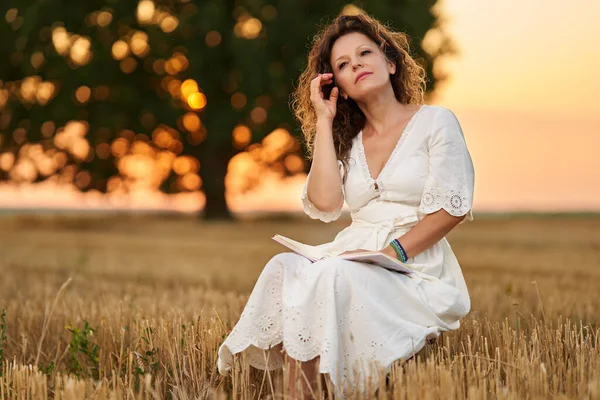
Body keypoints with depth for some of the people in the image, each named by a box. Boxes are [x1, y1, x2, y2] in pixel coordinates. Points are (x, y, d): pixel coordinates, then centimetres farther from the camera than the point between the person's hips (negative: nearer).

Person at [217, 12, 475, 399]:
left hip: (416, 267, -4)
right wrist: (324, 121, 4)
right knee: (287, 268, -27)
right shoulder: (346, 140, 17)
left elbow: (453, 207, -5)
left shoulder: (435, 121, 4)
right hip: (353, 255, 4)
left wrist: (395, 252, -16)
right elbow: (325, 204, -1)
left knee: (334, 277, -33)